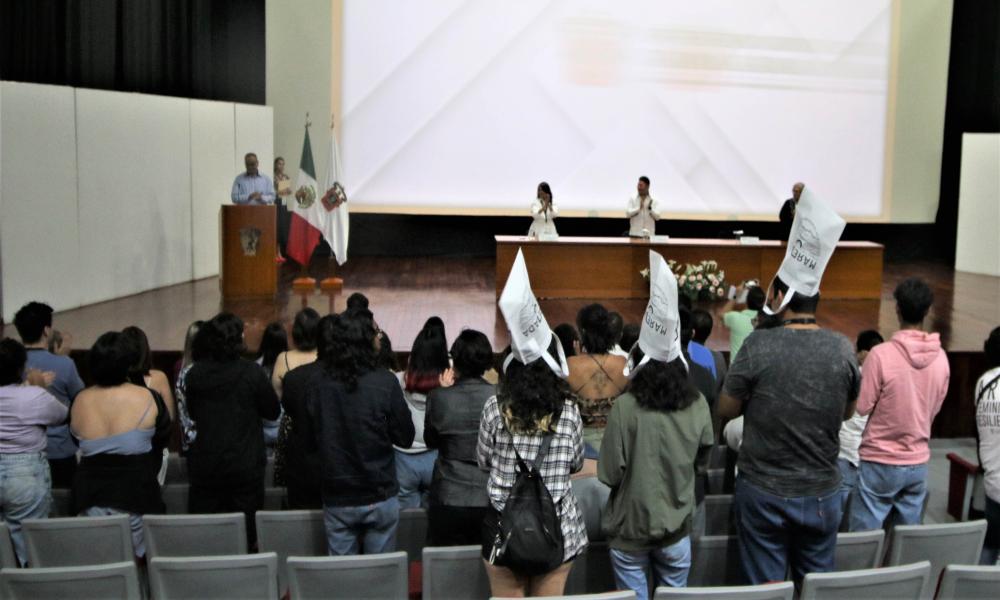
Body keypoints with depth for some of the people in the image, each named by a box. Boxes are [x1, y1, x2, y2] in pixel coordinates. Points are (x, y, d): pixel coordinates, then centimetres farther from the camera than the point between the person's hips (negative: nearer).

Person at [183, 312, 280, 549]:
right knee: (245, 529, 9)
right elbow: (272, 411, -5)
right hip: (244, 465, -3)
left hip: (204, 466, 3)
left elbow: (192, 413, 9)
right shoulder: (251, 372, -16)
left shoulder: (195, 373, -5)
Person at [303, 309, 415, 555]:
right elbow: (405, 438, -8)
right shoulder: (385, 383, -15)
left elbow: (311, 441, 5)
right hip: (379, 497, -2)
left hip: (336, 500, 3)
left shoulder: (320, 386, -6)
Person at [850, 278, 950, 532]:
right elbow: (935, 408, 10)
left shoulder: (881, 354, -18)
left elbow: (863, 406, -11)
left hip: (880, 462, -5)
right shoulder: (940, 357, -2)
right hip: (919, 462, 5)